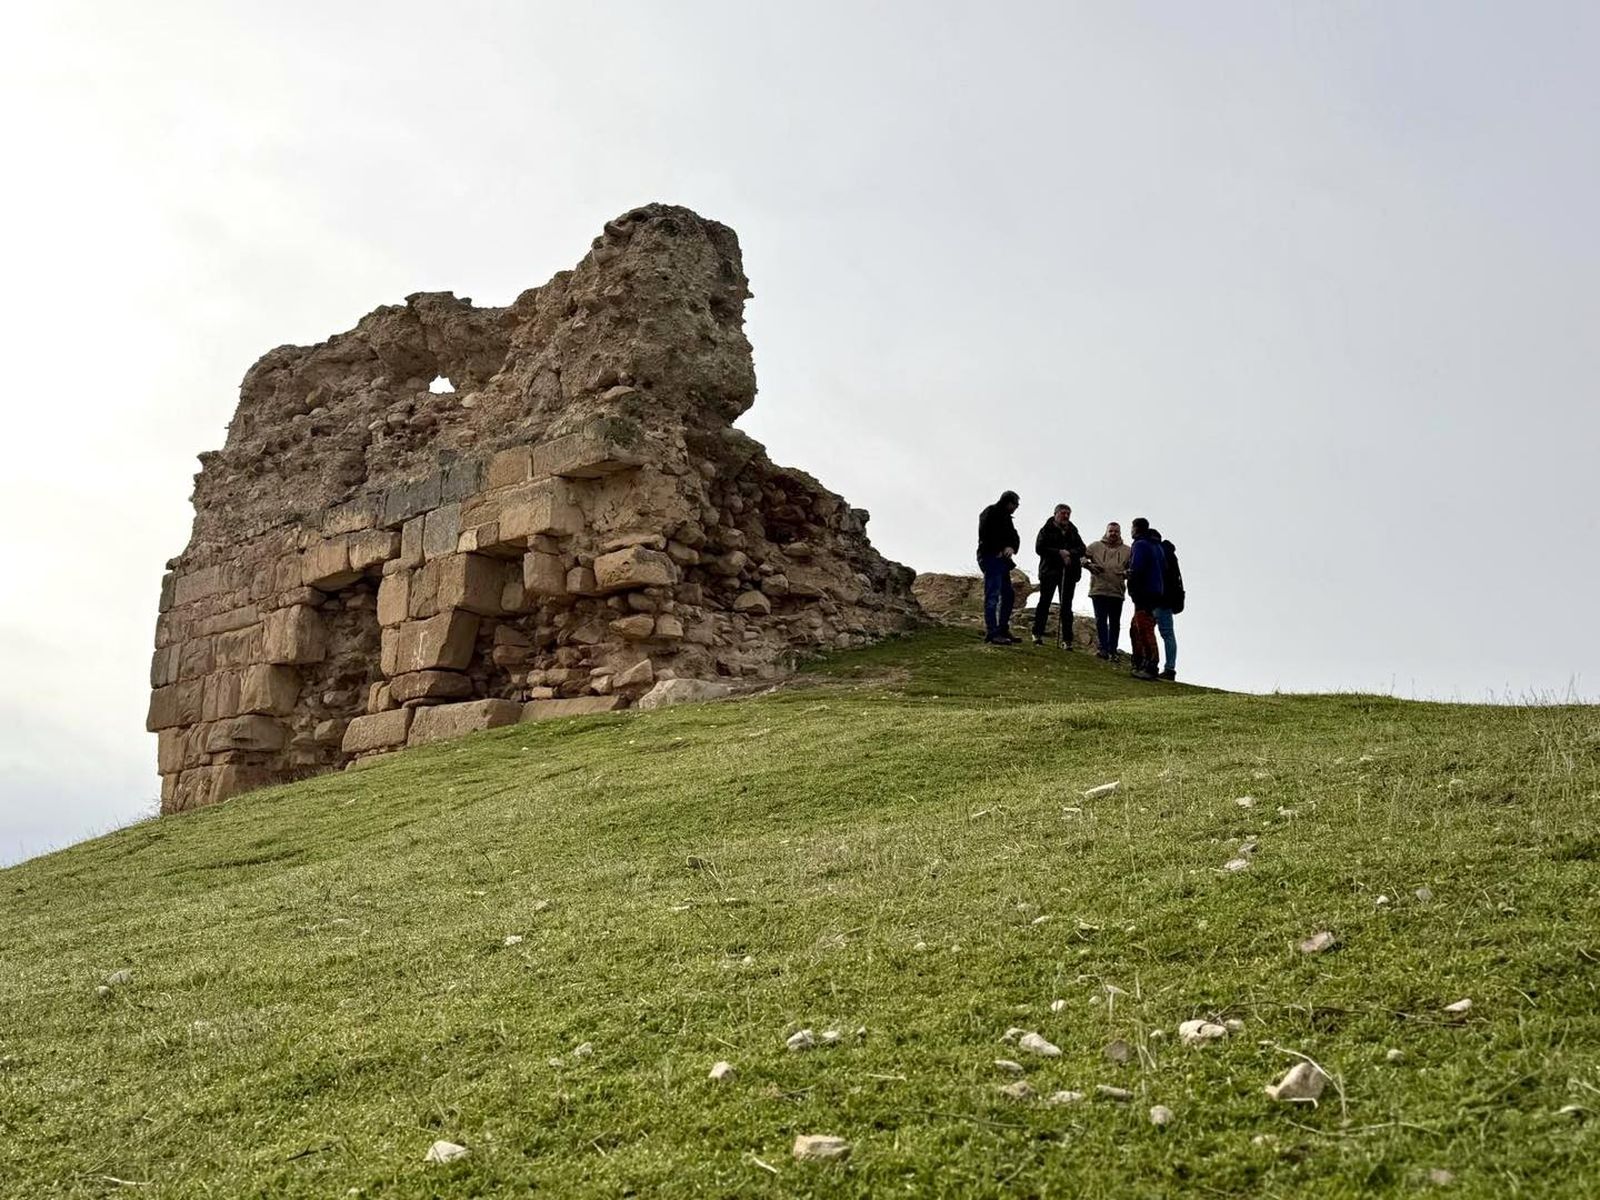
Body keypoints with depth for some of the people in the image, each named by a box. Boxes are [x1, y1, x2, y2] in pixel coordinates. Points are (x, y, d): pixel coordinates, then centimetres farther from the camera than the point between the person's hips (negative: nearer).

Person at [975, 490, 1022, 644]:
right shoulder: (990, 513, -4)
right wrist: (999, 550, -13)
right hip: (991, 558, -10)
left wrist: (1012, 547, -10)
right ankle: (992, 633, -19)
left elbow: (1015, 537, 12)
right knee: (992, 595, -14)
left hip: (1002, 560, 10)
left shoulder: (1006, 518, 23)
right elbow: (985, 535, -17)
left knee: (1008, 595, 12)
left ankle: (1003, 630, 18)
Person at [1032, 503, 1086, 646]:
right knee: (1044, 602, -2)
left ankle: (1067, 640, 1)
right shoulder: (1046, 530, 4)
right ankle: (1037, 634, 3)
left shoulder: (1073, 532, 16)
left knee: (1066, 606, 2)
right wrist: (1059, 552, -15)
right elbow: (1039, 548, -7)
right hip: (1050, 570, -3)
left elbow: (1082, 549, 8)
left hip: (1069, 572, 3)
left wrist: (1070, 553, -12)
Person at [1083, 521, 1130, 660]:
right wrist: (1088, 565, -11)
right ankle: (1103, 648, -2)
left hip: (1117, 592, 1)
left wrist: (1127, 573, -11)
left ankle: (1112, 650, 9)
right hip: (1098, 590, -1)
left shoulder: (1127, 550, 9)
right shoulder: (1096, 546, 7)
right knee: (1100, 620, -3)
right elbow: (1081, 556, 7)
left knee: (1115, 622, 5)